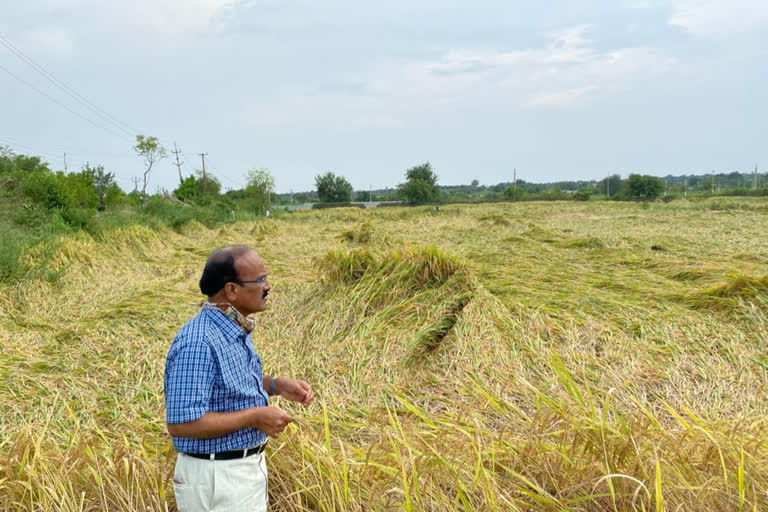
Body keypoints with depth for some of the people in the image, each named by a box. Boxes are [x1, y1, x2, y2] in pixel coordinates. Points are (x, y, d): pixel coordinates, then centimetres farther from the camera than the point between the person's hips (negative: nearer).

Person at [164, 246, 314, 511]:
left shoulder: (236, 329, 4)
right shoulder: (198, 344, -26)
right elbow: (182, 423, -28)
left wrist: (277, 384, 2)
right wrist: (255, 417, -23)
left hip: (246, 467, 9)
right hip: (217, 479, -9)